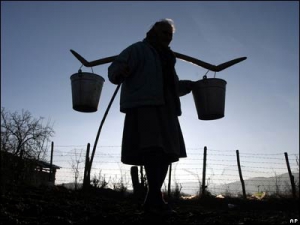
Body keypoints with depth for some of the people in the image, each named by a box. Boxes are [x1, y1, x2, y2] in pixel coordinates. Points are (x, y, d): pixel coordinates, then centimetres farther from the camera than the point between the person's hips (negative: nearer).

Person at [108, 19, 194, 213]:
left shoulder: (167, 57, 30)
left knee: (166, 152, -1)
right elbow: (113, 71, -7)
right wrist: (120, 72, -29)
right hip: (144, 108, -7)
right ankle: (156, 196, -26)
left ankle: (152, 199, 5)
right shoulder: (138, 50, 7)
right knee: (152, 149, -24)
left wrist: (191, 85, 34)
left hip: (165, 110, 8)